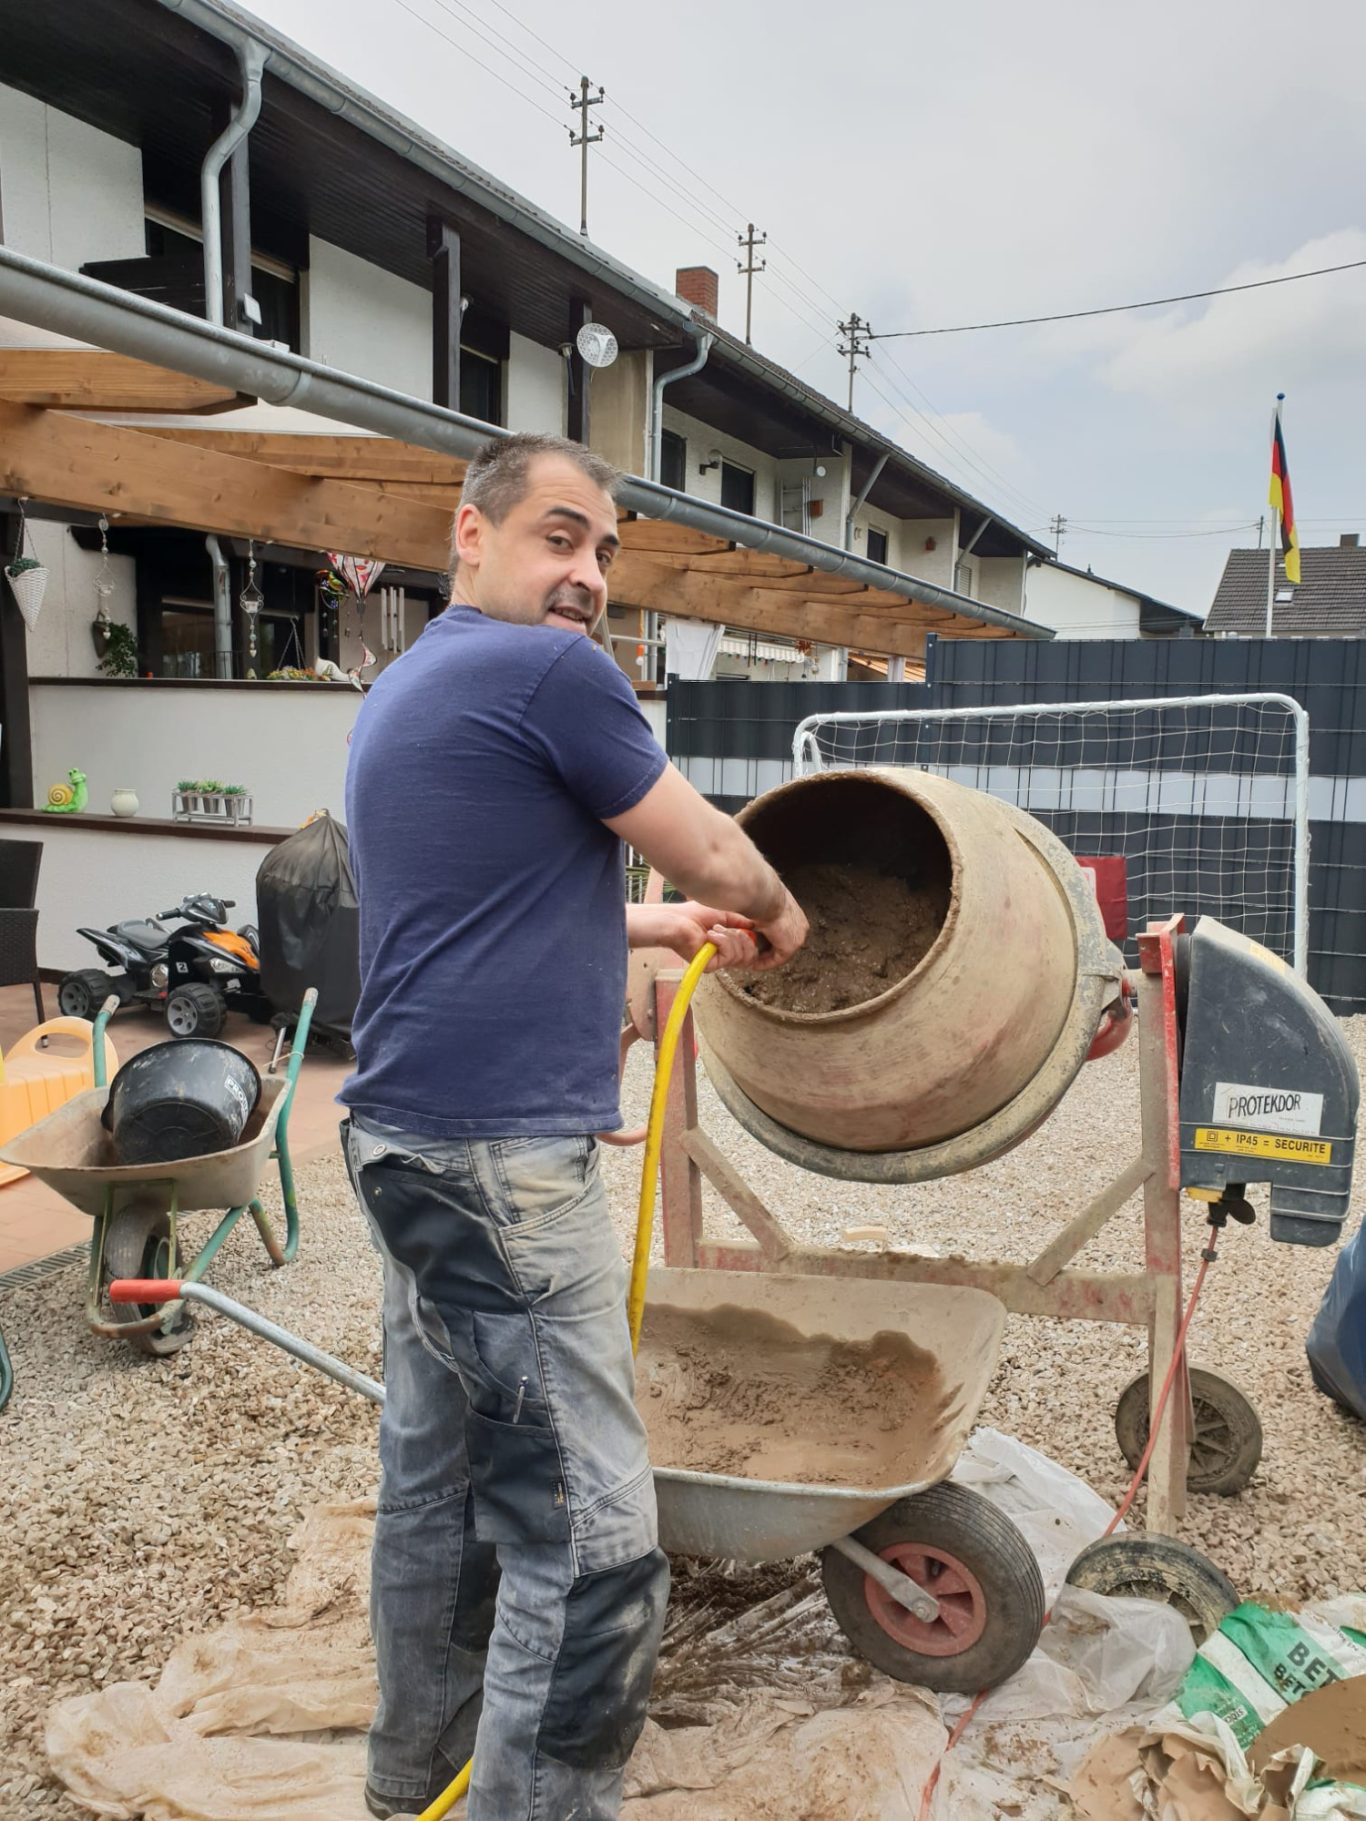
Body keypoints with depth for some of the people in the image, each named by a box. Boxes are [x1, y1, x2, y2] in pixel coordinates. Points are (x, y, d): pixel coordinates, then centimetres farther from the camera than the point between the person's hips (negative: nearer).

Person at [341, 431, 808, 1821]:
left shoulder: (401, 691, 18)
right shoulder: (552, 673, -11)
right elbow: (712, 853, -2)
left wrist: (662, 925, 29)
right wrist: (774, 913, 19)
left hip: (411, 1137, 10)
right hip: (501, 1158, -10)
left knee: (437, 1485, 20)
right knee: (588, 1546, -5)